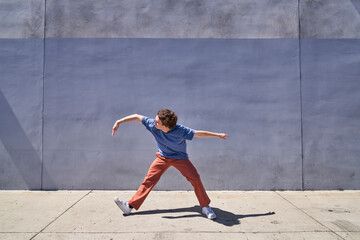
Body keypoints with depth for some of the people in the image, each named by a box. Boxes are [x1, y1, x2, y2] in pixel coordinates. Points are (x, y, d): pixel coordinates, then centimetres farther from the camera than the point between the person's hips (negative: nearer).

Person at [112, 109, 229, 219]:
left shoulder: (180, 131, -31)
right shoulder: (153, 125, -23)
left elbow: (198, 133, -23)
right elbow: (137, 117, -14)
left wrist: (218, 135, -18)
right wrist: (118, 122, -13)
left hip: (180, 158, -2)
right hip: (162, 157, 3)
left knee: (195, 178, -15)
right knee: (149, 179, -5)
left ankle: (205, 207, 2)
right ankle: (130, 205, 2)